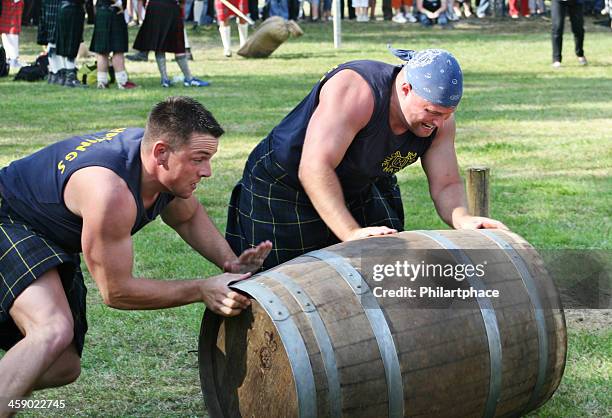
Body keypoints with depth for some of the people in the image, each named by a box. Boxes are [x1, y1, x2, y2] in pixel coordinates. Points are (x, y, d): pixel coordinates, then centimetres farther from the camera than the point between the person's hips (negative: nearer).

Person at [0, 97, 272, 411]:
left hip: (54, 241, 9)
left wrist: (230, 262, -8)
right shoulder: (111, 193, -39)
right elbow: (116, 290, -28)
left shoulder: (167, 167, -14)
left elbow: (187, 216, 9)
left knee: (63, 368, 10)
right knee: (54, 331, -35)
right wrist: (203, 291, -26)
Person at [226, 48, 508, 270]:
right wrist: (352, 232, -49)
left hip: (358, 191, 6)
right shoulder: (355, 91, -36)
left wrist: (462, 219, -32)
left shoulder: (439, 119, -14)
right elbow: (314, 168, -42)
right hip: (283, 189, -6)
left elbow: (446, 185, -9)